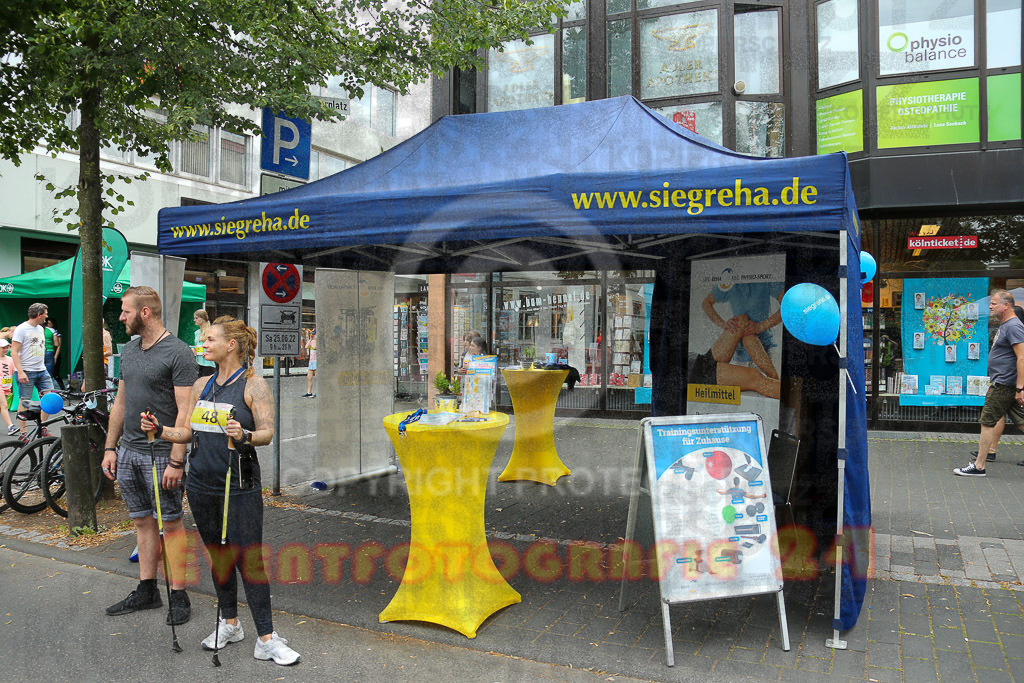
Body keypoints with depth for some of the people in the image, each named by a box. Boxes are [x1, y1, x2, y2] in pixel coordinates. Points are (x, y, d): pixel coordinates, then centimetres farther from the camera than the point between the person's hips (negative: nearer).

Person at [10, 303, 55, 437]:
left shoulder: (40, 328, 16)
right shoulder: (21, 329, -8)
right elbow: (14, 352, -14)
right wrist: (20, 372, -22)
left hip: (42, 371, 7)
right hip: (27, 372, -7)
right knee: (24, 402, -2)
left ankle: (42, 429, 11)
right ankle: (22, 434, 6)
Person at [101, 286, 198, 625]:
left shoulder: (178, 353, -13)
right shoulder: (129, 350, 12)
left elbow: (185, 411, -17)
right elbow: (120, 401, 18)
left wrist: (176, 461, -20)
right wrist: (110, 447, 15)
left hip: (161, 454, -7)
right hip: (128, 451, 7)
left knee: (171, 524, 1)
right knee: (142, 522, 15)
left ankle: (179, 596, 11)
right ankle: (146, 591, 26)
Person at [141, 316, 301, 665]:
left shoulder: (254, 384, -6)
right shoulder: (201, 386, 12)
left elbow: (268, 433, -12)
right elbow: (189, 432, 15)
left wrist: (245, 435, -31)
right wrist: (159, 430, 0)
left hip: (240, 486, -6)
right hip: (202, 484, 6)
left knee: (248, 559, -5)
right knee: (218, 555, 15)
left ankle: (266, 638, 3)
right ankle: (229, 623, 32)